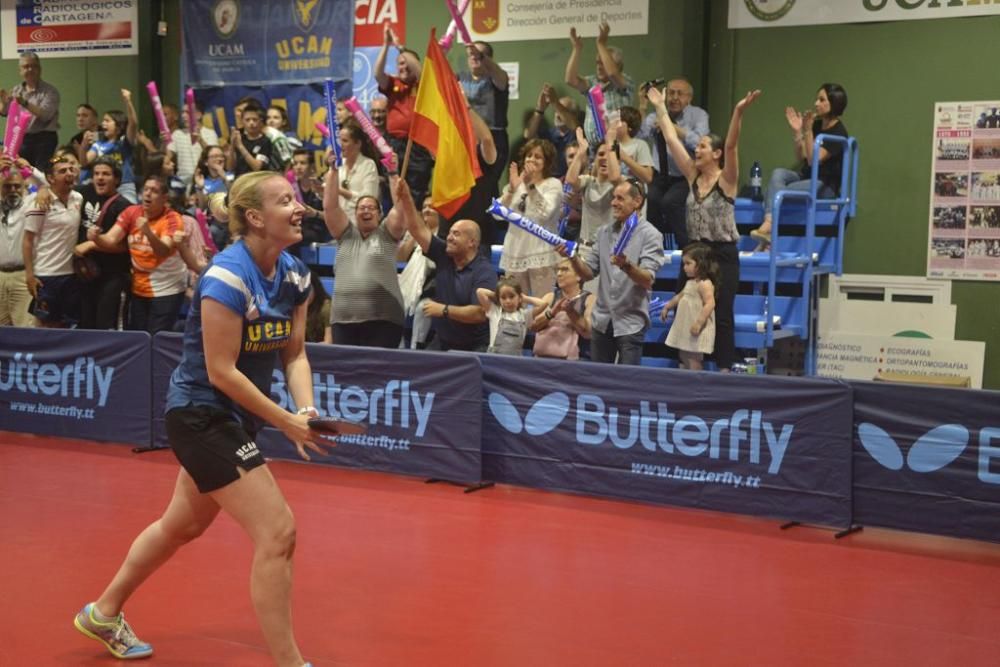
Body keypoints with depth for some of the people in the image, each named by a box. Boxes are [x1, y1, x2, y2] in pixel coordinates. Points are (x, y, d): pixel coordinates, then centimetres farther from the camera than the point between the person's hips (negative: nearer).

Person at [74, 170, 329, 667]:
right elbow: (220, 371, -24)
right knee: (277, 533, -13)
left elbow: (294, 354, 5)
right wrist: (286, 422, -22)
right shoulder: (228, 276, -24)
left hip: (231, 418, 9)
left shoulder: (294, 274, -1)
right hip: (201, 416, -9)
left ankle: (103, 614, 45)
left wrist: (306, 410, -12)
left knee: (181, 526, 24)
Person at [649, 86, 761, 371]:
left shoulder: (726, 180, -7)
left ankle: (724, 369, 2)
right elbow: (672, 141, 10)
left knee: (721, 316, -3)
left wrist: (738, 112, -35)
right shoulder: (693, 177, 8)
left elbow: (731, 146, -22)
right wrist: (660, 108, 11)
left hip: (722, 255, -6)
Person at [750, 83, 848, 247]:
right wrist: (797, 131, 0)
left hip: (826, 186, -7)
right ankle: (769, 222, -41)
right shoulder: (817, 125, 12)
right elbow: (801, 158, 12)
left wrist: (807, 130, -24)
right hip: (806, 177, 7)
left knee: (780, 191, -29)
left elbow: (813, 159, -19)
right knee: (778, 173, -24)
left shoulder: (838, 132, -11)